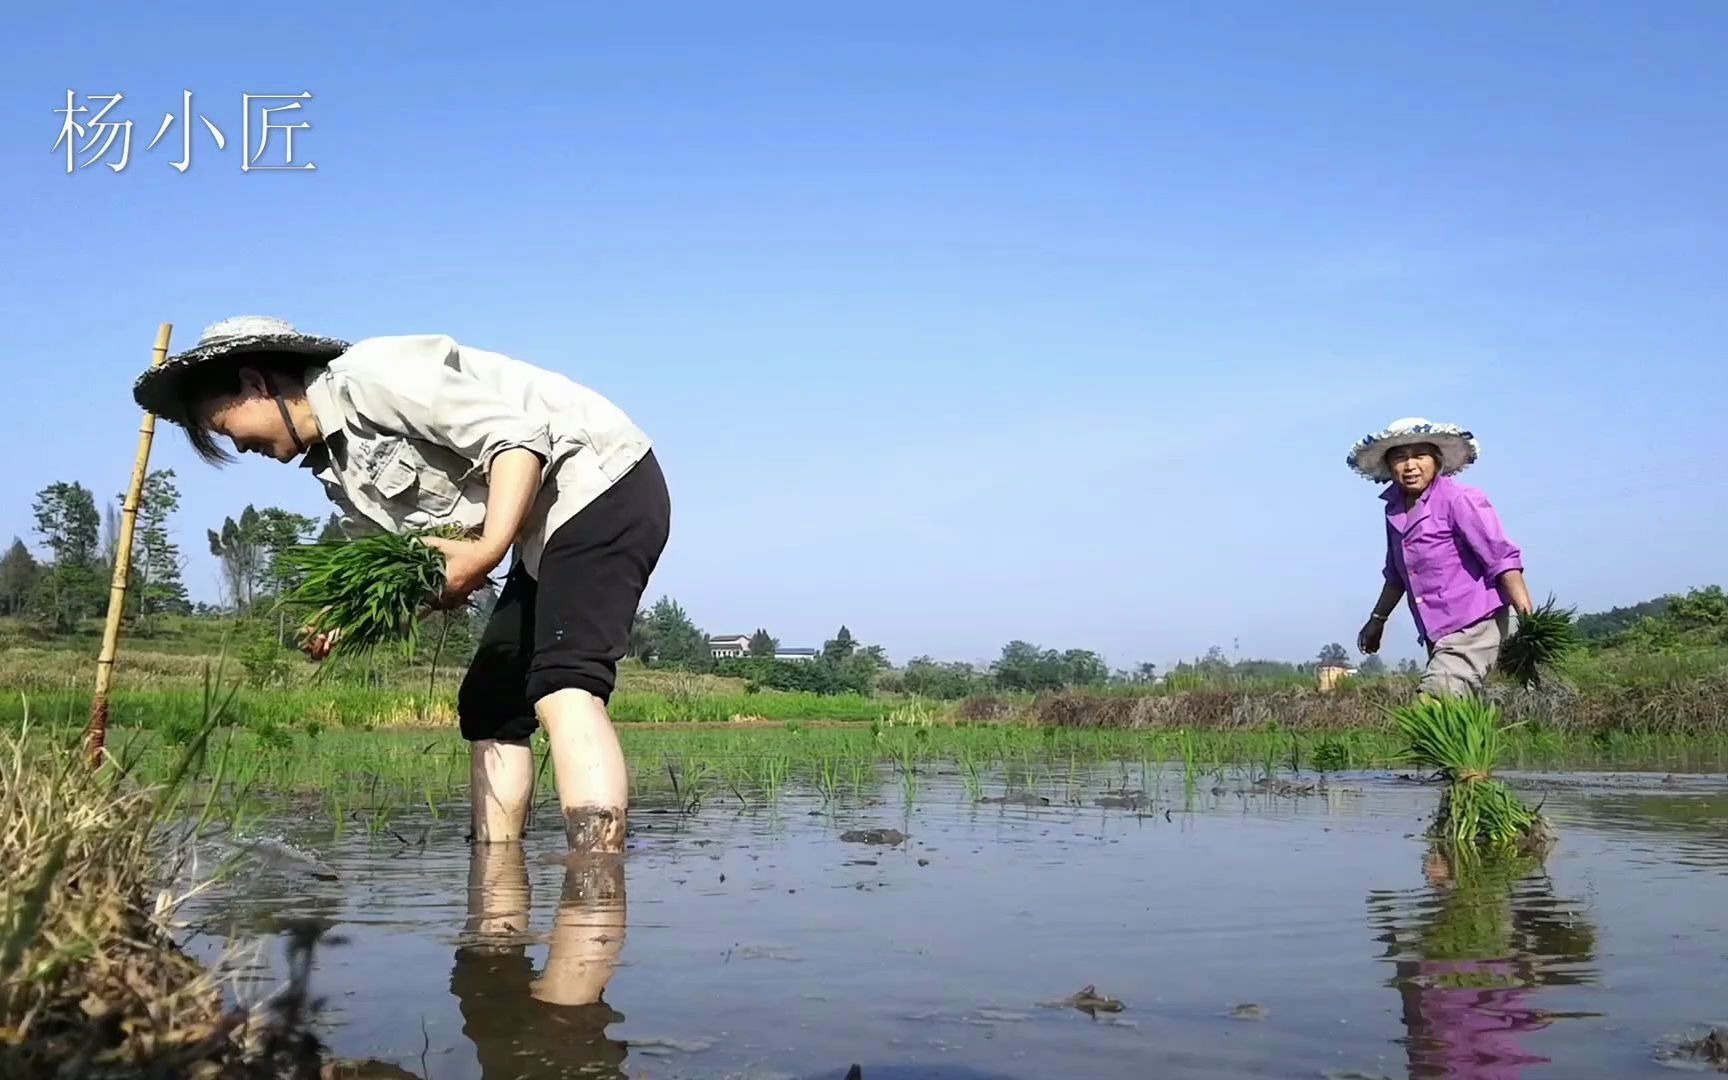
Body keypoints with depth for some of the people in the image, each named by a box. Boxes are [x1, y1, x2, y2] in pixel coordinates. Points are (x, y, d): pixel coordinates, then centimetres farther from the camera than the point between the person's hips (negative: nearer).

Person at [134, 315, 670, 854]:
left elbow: (515, 436, -21)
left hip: (604, 482, -11)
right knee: (488, 706, 9)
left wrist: (486, 552, -28)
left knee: (562, 689, -25)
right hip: (550, 526, 11)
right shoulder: (339, 468, 15)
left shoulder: (369, 374, -15)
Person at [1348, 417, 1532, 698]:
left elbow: (1502, 559, -15)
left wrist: (1530, 622, -21)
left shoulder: (1458, 500, -11)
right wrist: (1378, 619, 32)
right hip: (1438, 636, 7)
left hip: (1472, 628, -7)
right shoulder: (1395, 510, 11)